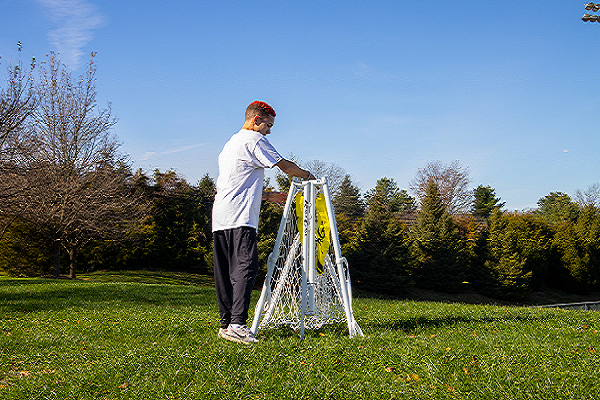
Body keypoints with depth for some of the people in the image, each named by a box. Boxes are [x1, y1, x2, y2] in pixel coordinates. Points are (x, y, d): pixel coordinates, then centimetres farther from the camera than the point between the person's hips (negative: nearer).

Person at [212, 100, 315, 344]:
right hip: (239, 217, -10)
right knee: (245, 267, -15)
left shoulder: (230, 144, 29)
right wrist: (308, 175, 20)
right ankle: (237, 325, -23)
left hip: (219, 218, 10)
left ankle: (226, 324, 7)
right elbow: (285, 166, 3)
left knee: (225, 272, 6)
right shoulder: (253, 139, 0)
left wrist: (268, 196, 31)